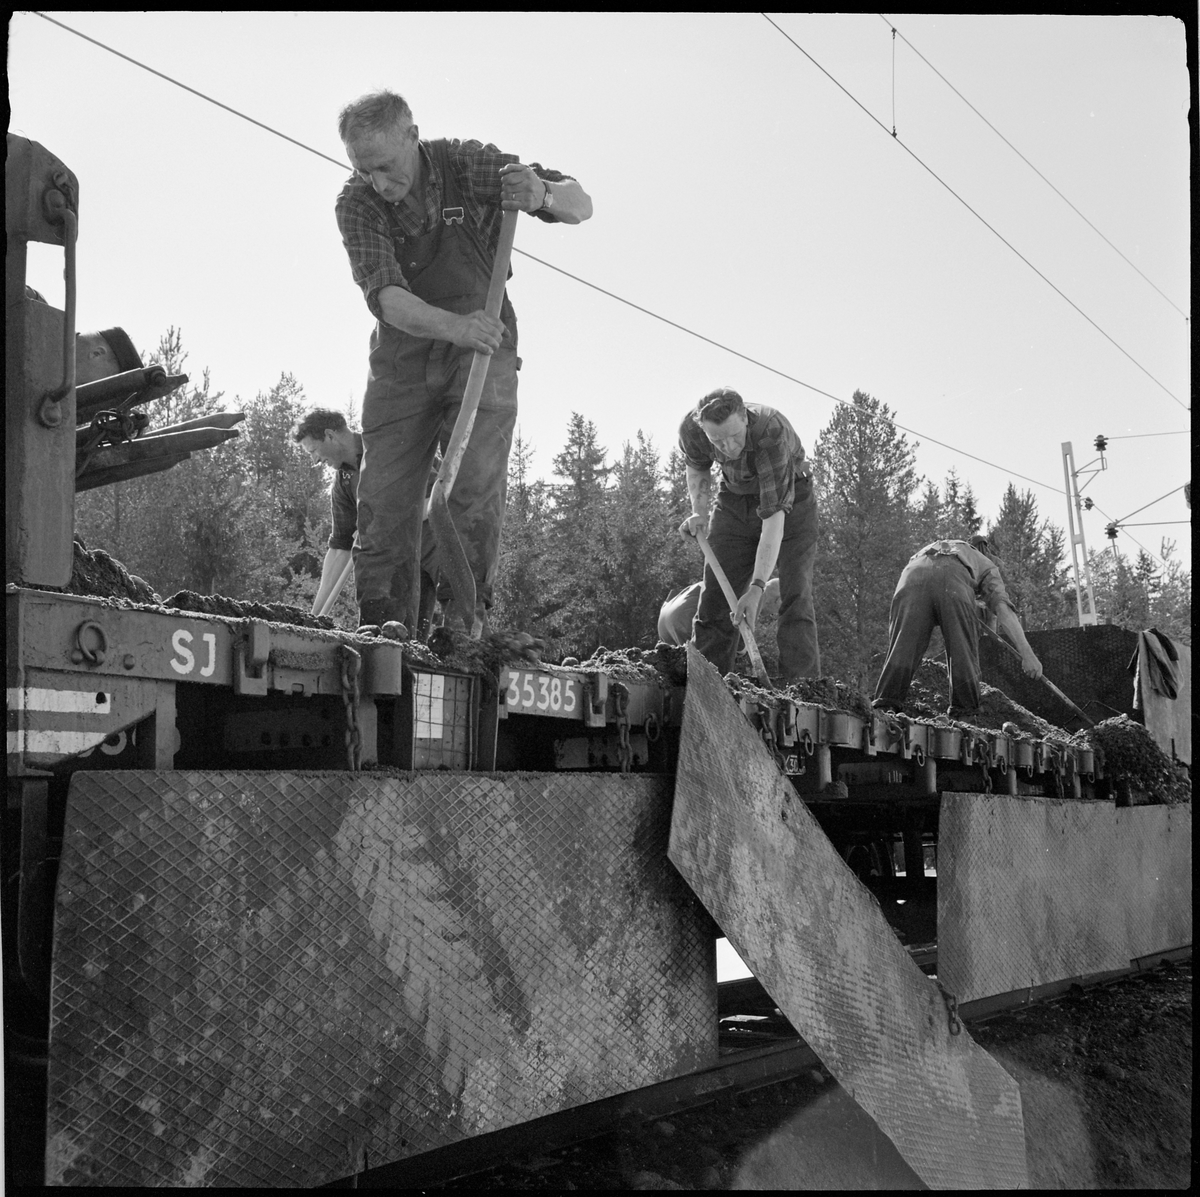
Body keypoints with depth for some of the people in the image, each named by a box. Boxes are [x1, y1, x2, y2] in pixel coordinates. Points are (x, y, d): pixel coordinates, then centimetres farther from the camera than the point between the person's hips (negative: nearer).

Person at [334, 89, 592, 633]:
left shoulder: (467, 165, -11)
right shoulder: (357, 204, -11)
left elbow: (580, 205, -7)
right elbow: (384, 297, -25)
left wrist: (543, 194, -33)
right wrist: (454, 327, -45)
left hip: (482, 352, -1)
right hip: (402, 360, 1)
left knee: (475, 494, -17)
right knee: (383, 501, -5)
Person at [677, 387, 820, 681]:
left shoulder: (772, 431, -40)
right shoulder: (691, 430, -25)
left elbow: (774, 515, -43)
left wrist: (757, 588, -48)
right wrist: (699, 511, -14)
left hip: (789, 501, -4)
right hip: (734, 500, 4)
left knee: (795, 598, -17)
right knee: (714, 599, -1)